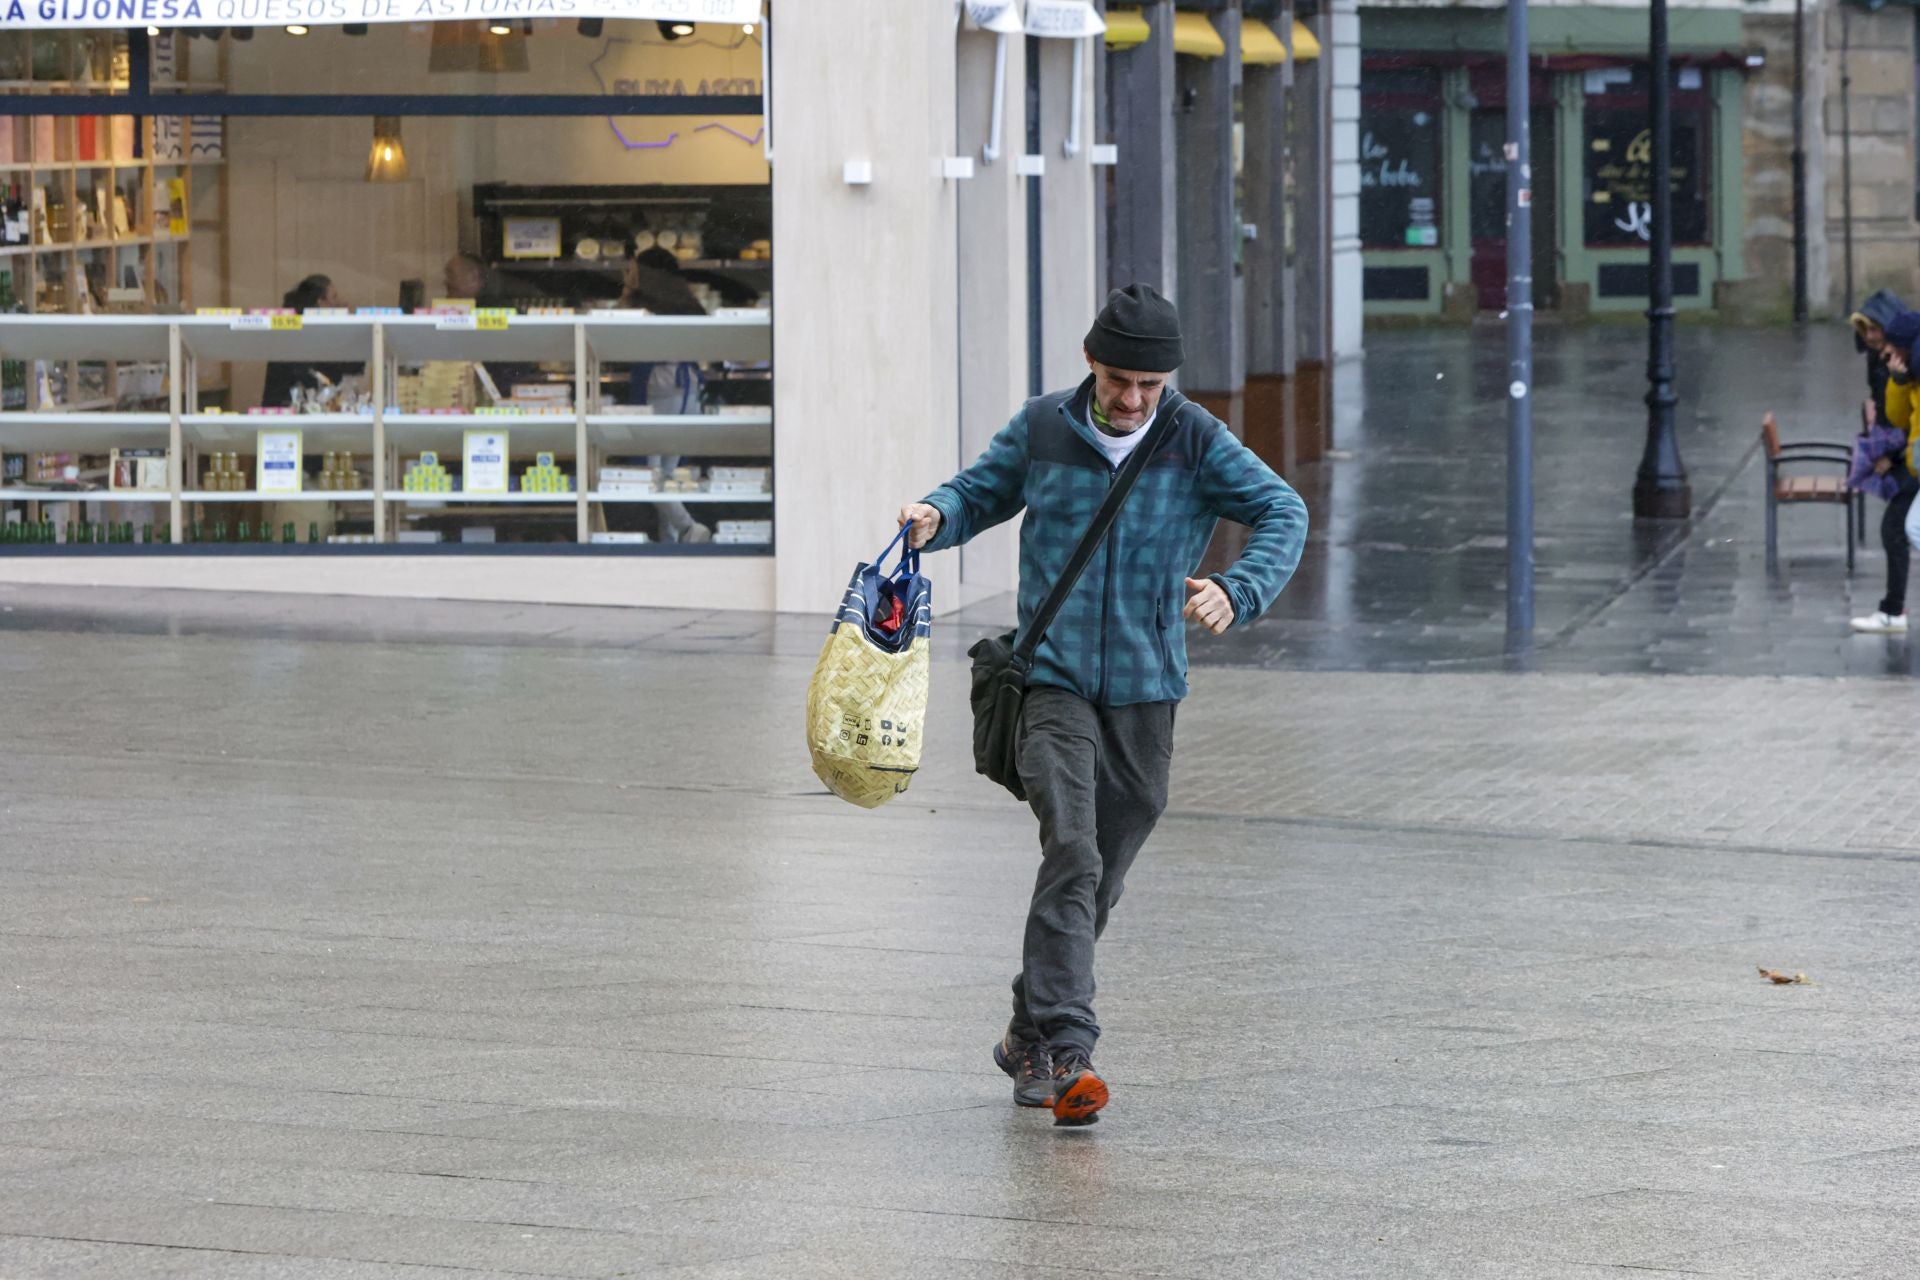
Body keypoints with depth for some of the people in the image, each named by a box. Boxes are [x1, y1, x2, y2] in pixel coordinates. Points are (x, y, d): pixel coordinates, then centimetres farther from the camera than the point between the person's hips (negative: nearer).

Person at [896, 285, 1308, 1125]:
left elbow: (1282, 512, -3)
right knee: (1071, 853, -21)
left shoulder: (1198, 443, -2)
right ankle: (1065, 1048, -26)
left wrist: (1237, 591, -21)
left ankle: (1029, 1040, 31)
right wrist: (937, 515, -10)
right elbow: (983, 491, 13)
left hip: (1145, 692, 2)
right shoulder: (1042, 430, 0)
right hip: (1055, 681, -2)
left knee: (1098, 882, 11)